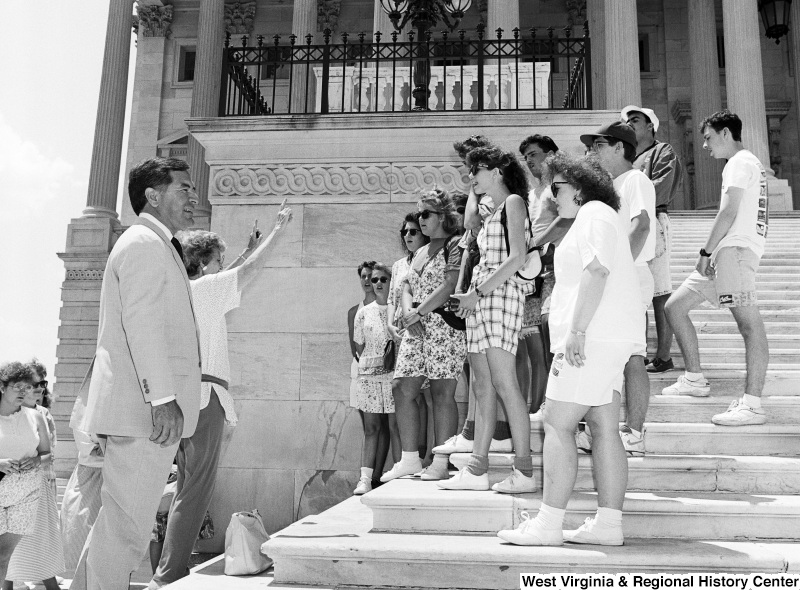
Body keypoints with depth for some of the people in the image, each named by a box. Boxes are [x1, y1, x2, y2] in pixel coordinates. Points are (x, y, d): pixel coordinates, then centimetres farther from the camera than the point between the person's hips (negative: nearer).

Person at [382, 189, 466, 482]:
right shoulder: (420, 252, 22)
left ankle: (440, 463, -1)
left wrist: (417, 312, -11)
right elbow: (406, 288, 18)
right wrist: (408, 313, -2)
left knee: (442, 392, -7)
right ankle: (409, 460, 9)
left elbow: (450, 287, -14)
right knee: (402, 389, 1)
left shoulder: (455, 245, -3)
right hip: (416, 328, 8)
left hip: (444, 323, -8)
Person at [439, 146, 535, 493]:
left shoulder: (513, 202, 1)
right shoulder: (492, 213, 26)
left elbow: (518, 258, -11)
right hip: (479, 299, 9)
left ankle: (524, 471, -9)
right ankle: (477, 469, 5)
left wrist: (478, 291, -13)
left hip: (501, 292, -9)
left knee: (504, 383, -13)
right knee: (482, 388, 4)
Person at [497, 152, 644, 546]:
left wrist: (576, 330, -24)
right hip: (607, 338, 11)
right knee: (604, 428, 7)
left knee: (557, 425, -10)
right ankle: (608, 523, 8)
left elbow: (596, 271, -19)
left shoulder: (594, 214, -5)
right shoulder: (608, 216, 27)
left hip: (594, 336, -11)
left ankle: (547, 524, -9)